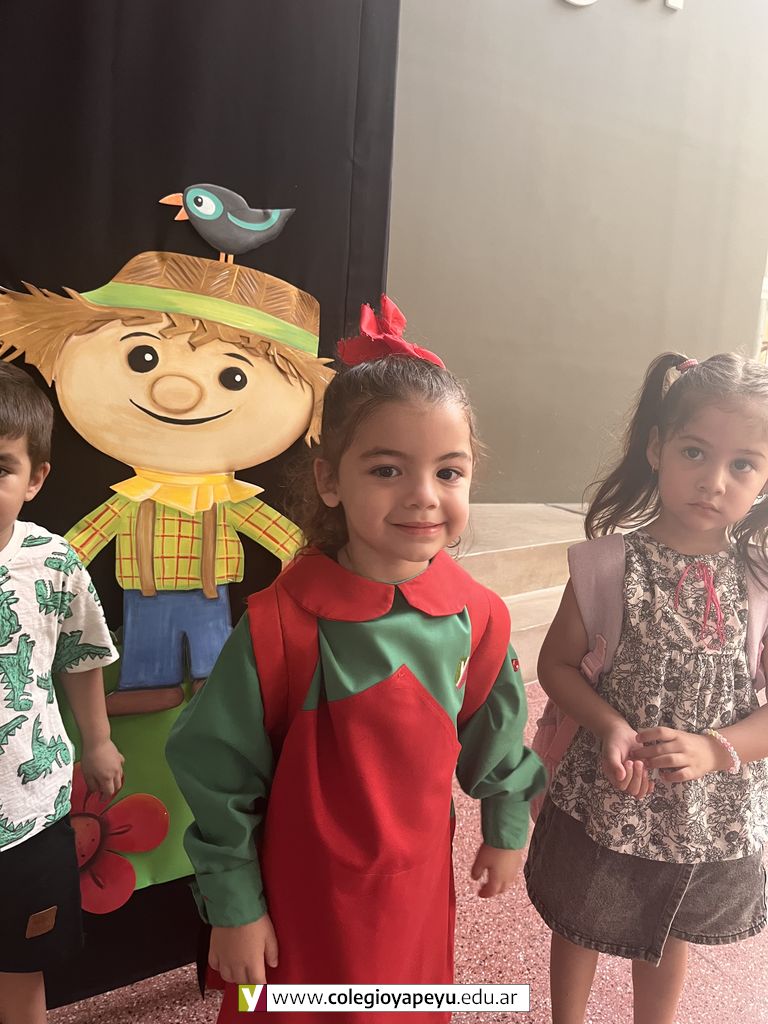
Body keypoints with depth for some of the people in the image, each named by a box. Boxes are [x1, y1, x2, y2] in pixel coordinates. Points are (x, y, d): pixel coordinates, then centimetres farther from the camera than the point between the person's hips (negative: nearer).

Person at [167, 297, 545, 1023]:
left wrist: (506, 829, 15)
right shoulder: (279, 626, -25)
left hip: (417, 893, 4)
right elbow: (219, 775, -14)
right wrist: (233, 907, -6)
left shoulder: (478, 616, -14)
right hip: (302, 902, -3)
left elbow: (496, 737, 4)